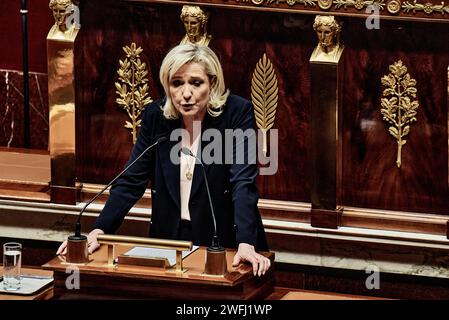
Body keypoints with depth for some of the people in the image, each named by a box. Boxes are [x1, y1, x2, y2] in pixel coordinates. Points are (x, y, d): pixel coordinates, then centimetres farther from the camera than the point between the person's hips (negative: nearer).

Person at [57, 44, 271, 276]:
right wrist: (98, 231, -13)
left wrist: (245, 244, -32)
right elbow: (131, 180, 1)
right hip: (169, 238, 3)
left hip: (225, 241, -3)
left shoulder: (237, 113, -10)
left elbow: (243, 183, -18)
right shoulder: (155, 115, 0)